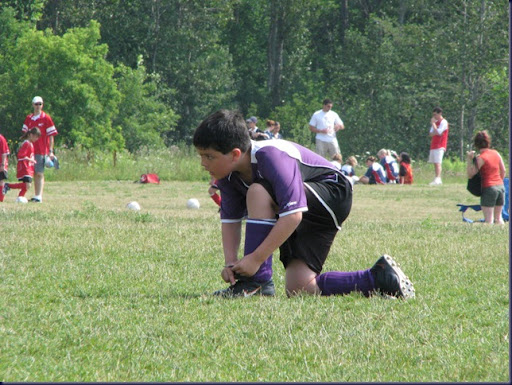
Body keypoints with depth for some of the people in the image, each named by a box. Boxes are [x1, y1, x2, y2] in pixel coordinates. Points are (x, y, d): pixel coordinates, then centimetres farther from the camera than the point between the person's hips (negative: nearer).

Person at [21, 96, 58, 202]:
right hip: (31, 149, 5)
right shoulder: (28, 118, 12)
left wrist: (51, 151, -8)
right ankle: (36, 195, 10)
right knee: (34, 174, 6)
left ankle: (39, 197, -12)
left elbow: (51, 136, -2)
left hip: (42, 150, -5)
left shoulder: (46, 118, -2)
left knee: (39, 173, -9)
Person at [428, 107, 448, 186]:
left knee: (438, 163, -17)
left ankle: (438, 179, -25)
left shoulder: (443, 122, -7)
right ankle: (437, 179, 10)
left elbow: (438, 132, -17)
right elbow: (431, 134, 14)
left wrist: (433, 124, -9)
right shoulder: (435, 122, 18)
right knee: (435, 163, 8)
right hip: (433, 146, 9)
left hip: (440, 146, -9)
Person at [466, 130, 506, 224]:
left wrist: (469, 159, -8)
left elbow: (470, 175, -10)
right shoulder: (496, 153, 6)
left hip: (488, 188, -6)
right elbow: (503, 171, 14)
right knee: (498, 218, 17)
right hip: (501, 187, 6)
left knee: (489, 220, -5)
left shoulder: (480, 158, -12)